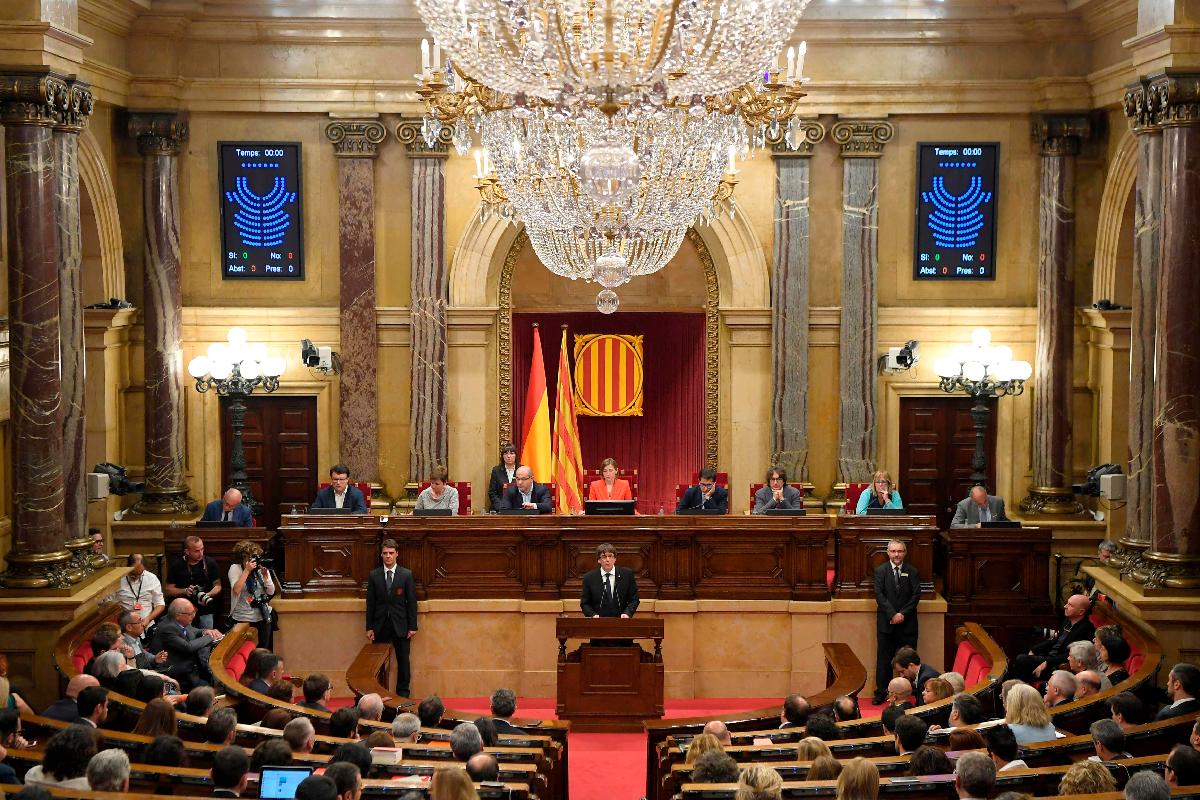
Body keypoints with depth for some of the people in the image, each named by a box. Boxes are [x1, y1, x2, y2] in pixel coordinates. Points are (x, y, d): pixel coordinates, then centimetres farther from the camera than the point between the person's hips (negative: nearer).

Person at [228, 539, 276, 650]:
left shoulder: (262, 568, 3)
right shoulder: (235, 568, -6)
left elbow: (271, 592, 0)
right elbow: (236, 590, -21)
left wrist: (265, 575, -13)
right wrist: (247, 570, -21)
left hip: (262, 616, 3)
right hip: (242, 618, -3)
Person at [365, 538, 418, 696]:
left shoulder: (406, 575, 0)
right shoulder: (373, 575, 3)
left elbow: (412, 602, 0)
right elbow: (370, 603, 4)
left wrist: (412, 627, -4)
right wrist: (369, 628, 0)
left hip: (400, 625, -1)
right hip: (380, 625, 1)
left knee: (403, 661, 3)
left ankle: (403, 694, 13)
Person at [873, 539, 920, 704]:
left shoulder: (912, 572, 4)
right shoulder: (880, 571, 2)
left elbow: (916, 595, -2)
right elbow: (879, 595, -6)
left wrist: (903, 614, -12)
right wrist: (892, 614, -15)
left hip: (907, 622, 0)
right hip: (886, 622, 0)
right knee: (884, 659, 4)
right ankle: (881, 693, 9)